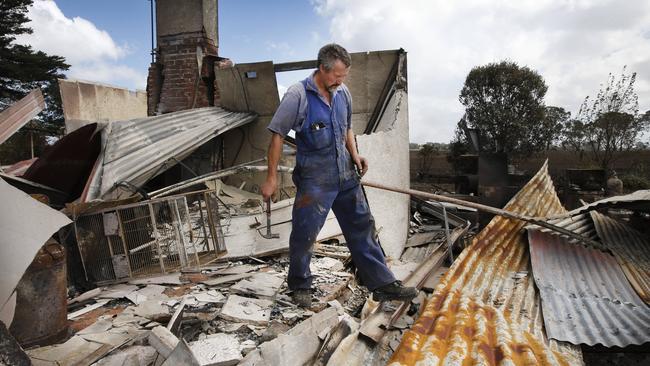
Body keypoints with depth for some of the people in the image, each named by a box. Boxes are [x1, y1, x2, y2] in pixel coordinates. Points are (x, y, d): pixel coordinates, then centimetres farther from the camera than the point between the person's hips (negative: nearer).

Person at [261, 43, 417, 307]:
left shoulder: (343, 93, 5)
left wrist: (354, 155, 2)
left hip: (346, 175, 6)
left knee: (362, 227, 10)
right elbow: (277, 136, -10)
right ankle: (300, 286, 28)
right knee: (304, 235, 3)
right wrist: (272, 178, -10)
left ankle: (382, 284, 21)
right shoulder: (298, 95, -13)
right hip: (314, 179, -6)